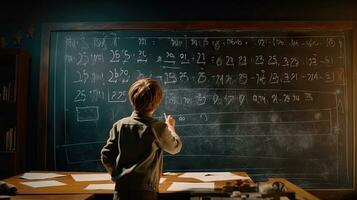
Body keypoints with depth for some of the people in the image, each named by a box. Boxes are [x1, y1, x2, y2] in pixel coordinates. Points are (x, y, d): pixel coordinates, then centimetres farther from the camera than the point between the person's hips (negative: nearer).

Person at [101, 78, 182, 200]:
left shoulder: (119, 125, -1)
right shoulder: (158, 127, -10)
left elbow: (106, 155, 1)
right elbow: (175, 148, 7)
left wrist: (117, 176, 14)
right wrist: (171, 127, 24)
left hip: (121, 190, 4)